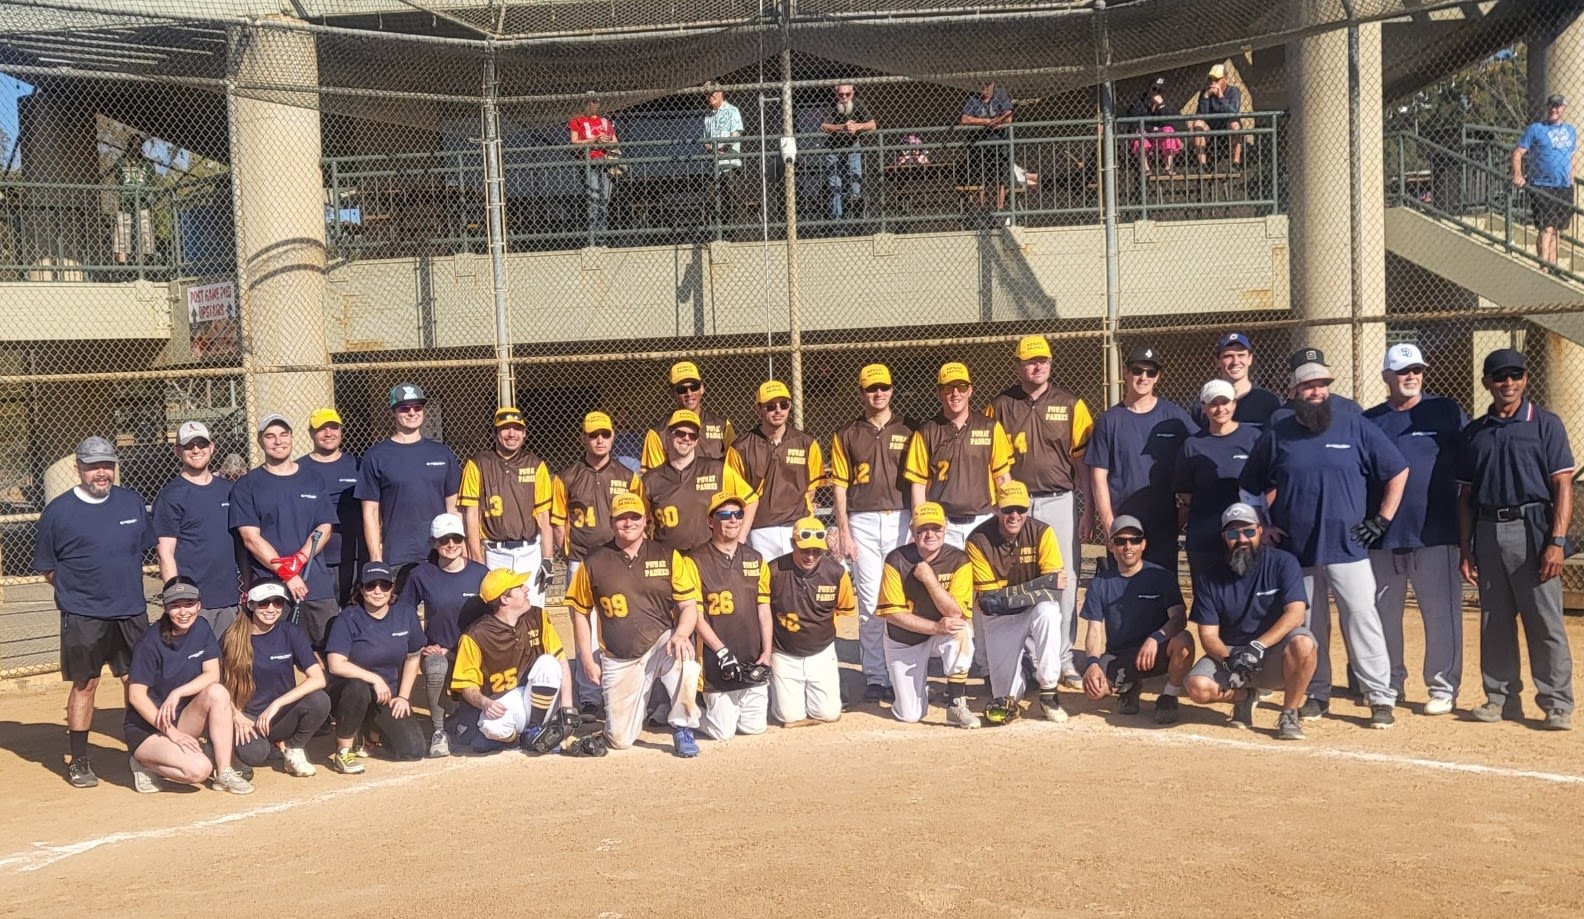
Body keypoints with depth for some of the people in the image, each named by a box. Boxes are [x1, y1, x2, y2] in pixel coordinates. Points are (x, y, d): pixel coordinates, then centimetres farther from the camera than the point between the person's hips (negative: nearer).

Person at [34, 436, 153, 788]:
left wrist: (125, 586, 10)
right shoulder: (58, 510, -4)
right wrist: (76, 591, -1)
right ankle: (78, 761, 15)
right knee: (84, 685, 4)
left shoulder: (132, 502, 5)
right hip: (82, 617, -3)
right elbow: (46, 568, 3)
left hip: (132, 613, 3)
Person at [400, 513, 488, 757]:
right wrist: (420, 646, -7)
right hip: (436, 650, -1)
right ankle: (438, 732, -13)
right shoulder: (422, 575, -1)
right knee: (436, 668, -36)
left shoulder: (480, 574, -1)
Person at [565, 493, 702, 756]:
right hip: (619, 661, 1)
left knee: (682, 654, -37)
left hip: (660, 644, -1)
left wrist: (680, 635, -21)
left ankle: (682, 729, -15)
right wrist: (587, 660, 4)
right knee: (620, 739, -3)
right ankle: (643, 698, 32)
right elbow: (580, 613, 10)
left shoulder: (668, 556, 3)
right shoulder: (594, 563, 3)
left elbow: (688, 606, 0)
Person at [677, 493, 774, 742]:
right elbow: (695, 616, -10)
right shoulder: (694, 562, -7)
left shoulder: (755, 560, 10)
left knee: (754, 726, 6)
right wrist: (722, 652, -17)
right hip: (716, 663, -5)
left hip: (753, 661, 5)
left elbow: (764, 609, 9)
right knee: (723, 731, -4)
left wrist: (766, 652, -3)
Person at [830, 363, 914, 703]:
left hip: (900, 519, 0)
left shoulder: (907, 431, 7)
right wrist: (844, 531, -2)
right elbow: (840, 486, 6)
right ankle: (874, 677, 6)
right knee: (870, 602, 0)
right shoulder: (847, 435, 8)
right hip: (863, 522, 0)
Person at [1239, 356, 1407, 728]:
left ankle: (1381, 697, 3)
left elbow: (1398, 472, 6)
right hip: (1295, 551, 2)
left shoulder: (1356, 427, 1)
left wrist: (1381, 520, 0)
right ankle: (1316, 694, 21)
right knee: (1307, 627, 9)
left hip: (1348, 547, -2)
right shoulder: (1276, 435, 5)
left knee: (1362, 619, -5)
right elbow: (1250, 488, 14)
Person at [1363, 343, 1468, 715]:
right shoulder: (1368, 421, 9)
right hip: (1383, 535, 3)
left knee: (1441, 612, -1)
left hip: (1435, 533, -3)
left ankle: (1443, 686, 10)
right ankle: (1389, 682, 23)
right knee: (1382, 612, 10)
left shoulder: (1447, 413, 2)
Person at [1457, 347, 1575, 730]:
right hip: (1487, 531, 4)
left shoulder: (1545, 424, 2)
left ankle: (1558, 704, 4)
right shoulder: (1473, 433, 13)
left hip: (1531, 529, -4)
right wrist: (1464, 549, 9)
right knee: (1494, 622, 9)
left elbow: (1563, 487, -3)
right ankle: (1501, 698, 17)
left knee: (1545, 622, -4)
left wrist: (1557, 541, -13)